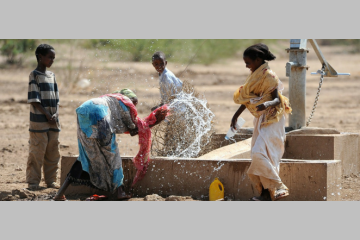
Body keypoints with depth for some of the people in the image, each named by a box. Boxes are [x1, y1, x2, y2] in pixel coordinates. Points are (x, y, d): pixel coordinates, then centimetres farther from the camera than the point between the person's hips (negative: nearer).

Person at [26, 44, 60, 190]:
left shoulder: (51, 75, 15)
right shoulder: (34, 75, -6)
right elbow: (34, 100, -11)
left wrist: (55, 114, -2)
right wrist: (47, 115, -15)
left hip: (53, 121, 7)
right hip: (39, 121, -7)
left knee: (53, 153, 10)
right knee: (37, 152, -5)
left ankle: (50, 180, 18)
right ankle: (33, 181, 1)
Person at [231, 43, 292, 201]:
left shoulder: (268, 76, -15)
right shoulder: (255, 75, 11)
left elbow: (277, 100, -21)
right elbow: (247, 99, 21)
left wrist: (266, 104, -42)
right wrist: (236, 115, 24)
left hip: (271, 120, -9)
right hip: (260, 119, 9)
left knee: (260, 153, -21)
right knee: (258, 154, 7)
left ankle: (278, 188, -18)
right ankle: (265, 193, 10)